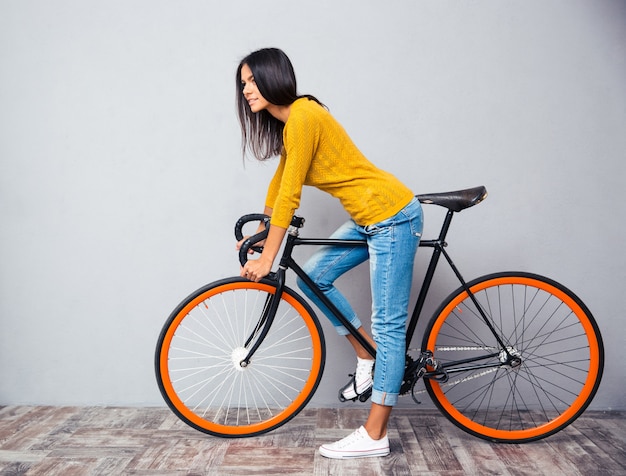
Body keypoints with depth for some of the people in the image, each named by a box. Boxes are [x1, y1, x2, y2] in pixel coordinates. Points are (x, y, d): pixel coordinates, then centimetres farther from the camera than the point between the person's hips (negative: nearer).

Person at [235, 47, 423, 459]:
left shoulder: (303, 117, -18)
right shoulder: (288, 121, 12)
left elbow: (289, 195, -19)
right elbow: (280, 181, 20)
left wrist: (266, 260, -14)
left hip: (392, 216, -10)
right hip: (369, 218, 10)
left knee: (388, 323, -5)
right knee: (313, 277, 10)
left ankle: (375, 437, 2)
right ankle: (368, 358, 20)